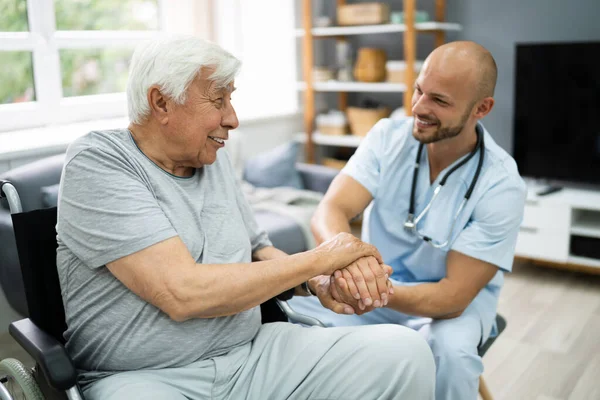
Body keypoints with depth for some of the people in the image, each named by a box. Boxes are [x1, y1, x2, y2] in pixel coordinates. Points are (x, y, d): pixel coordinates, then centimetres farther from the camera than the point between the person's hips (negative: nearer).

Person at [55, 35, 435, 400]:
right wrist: (317, 259, -14)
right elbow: (182, 293, -23)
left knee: (406, 351, -11)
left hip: (250, 354, 6)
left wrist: (320, 284, -5)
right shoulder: (96, 162, -12)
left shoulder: (214, 159, 10)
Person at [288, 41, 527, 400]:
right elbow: (330, 211, -22)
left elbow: (453, 295, -22)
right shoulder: (388, 136, -11)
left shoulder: (501, 186, -20)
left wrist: (379, 293, -40)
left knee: (449, 352, -36)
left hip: (452, 302, -2)